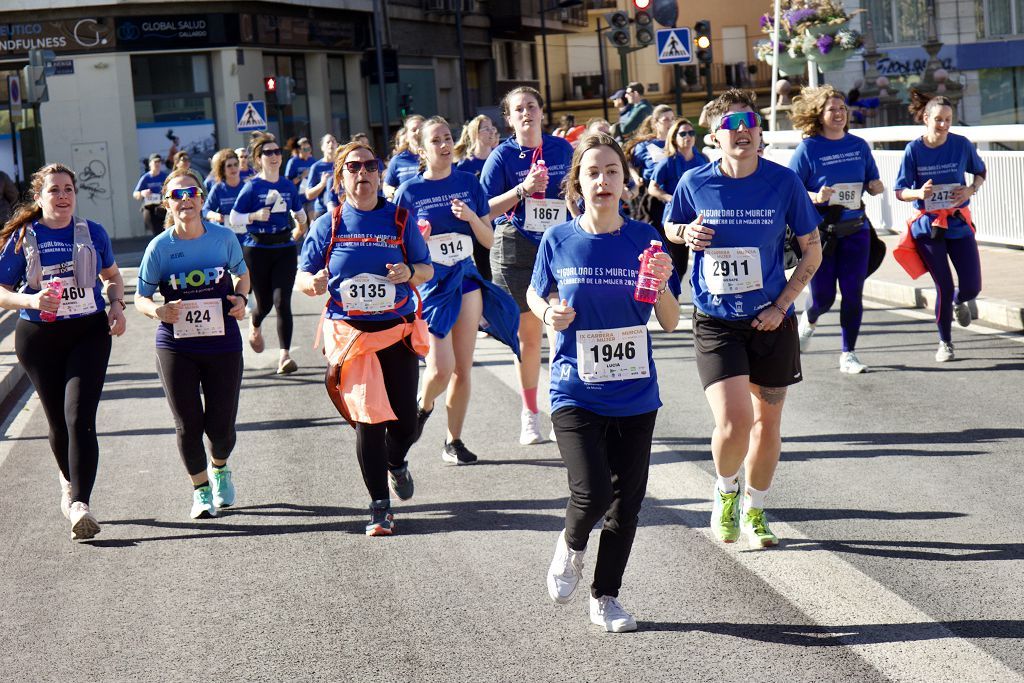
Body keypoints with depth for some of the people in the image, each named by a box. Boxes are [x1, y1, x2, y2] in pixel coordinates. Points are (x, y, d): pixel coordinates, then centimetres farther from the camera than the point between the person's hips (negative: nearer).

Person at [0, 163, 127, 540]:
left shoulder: (92, 233, 2)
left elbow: (112, 275, 18)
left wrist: (117, 306, -1)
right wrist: (32, 301, -19)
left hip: (89, 333, -1)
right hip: (39, 339, 1)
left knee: (80, 417, -16)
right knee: (58, 422, 12)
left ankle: (79, 505, -20)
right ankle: (70, 481, 41)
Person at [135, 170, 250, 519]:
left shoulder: (224, 237, -2)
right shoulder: (160, 246, -5)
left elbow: (242, 275, 15)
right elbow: (141, 297, 1)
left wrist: (241, 299, -6)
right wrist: (158, 311, -21)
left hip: (223, 344, 1)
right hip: (176, 347, 0)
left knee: (221, 426, 4)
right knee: (188, 425, 1)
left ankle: (220, 468, 39)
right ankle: (201, 490, 24)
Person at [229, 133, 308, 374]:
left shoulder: (288, 186, 6)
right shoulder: (252, 187, -6)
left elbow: (298, 211, 24)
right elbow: (234, 218, -6)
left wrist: (301, 224, 12)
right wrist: (256, 216, -18)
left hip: (285, 248, 2)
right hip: (257, 250, -2)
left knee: (282, 302, -11)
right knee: (265, 303, 8)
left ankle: (285, 355, -12)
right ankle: (254, 325, 45)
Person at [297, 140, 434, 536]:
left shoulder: (400, 220, 5)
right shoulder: (328, 225, 4)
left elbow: (427, 269, 9)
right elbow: (303, 277, 8)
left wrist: (410, 273, -14)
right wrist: (315, 284, -16)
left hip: (398, 332, 1)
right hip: (349, 334, -1)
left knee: (405, 421, 2)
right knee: (367, 420, -5)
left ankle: (397, 463, 39)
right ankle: (380, 508, 5)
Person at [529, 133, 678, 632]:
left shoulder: (643, 238, -2)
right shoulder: (559, 241, -4)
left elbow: (669, 323, 0)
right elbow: (535, 293, 13)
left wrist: (661, 285, -20)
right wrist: (547, 313, -9)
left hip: (634, 394, 2)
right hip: (576, 391, -2)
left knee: (627, 499, 7)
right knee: (591, 492, -16)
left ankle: (605, 597, 26)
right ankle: (571, 545, 20)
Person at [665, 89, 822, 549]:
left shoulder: (784, 182, -7)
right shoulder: (695, 183, -6)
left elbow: (812, 250, 2)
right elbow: (670, 227, 14)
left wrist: (781, 305, -7)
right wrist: (687, 233, -10)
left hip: (770, 320, 1)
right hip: (715, 321, -1)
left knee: (767, 422, 11)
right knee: (733, 422, -14)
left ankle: (755, 510, 34)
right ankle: (725, 491, 18)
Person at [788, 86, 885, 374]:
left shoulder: (859, 145, 7)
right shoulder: (808, 148, -7)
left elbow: (872, 184, 17)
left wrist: (876, 187, -6)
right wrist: (815, 197, -24)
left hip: (855, 230, 3)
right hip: (819, 231, -3)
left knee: (853, 293, -1)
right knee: (823, 296, 2)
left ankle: (848, 354, 10)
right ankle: (808, 320, 38)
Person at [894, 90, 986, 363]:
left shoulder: (961, 144, -6)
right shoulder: (914, 150, -9)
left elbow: (980, 172, 11)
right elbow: (900, 192, -4)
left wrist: (971, 189, -9)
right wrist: (919, 193, -25)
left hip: (959, 222, 2)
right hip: (928, 225, -2)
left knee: (971, 287, 0)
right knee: (944, 287, -2)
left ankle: (958, 302, 39)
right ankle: (945, 343, 19)